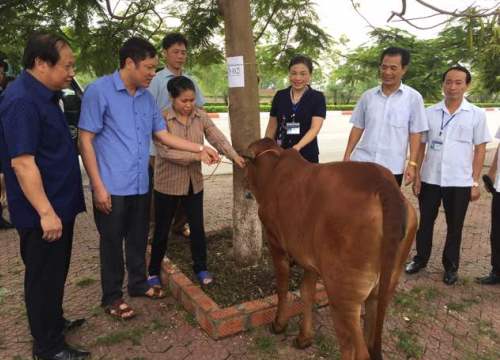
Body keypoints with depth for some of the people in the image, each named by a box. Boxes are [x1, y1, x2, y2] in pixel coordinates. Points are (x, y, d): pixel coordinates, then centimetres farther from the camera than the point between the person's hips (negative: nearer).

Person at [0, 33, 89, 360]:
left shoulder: (44, 95, 9)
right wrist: (46, 212, -24)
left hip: (59, 204, 9)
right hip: (41, 212, -9)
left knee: (56, 272, 22)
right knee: (43, 277, 6)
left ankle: (54, 322, 40)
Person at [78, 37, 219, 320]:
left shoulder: (147, 97, 9)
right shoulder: (99, 91, -11)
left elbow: (163, 135, 13)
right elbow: (86, 141, -12)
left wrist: (199, 149, 4)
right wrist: (98, 186, -16)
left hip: (140, 185, 6)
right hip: (111, 186, -6)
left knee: (139, 239, 19)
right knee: (112, 242, 8)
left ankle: (139, 283, 38)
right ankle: (112, 297, 26)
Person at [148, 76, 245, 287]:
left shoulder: (201, 117, -1)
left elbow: (218, 138, -10)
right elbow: (165, 151, -24)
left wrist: (235, 156, -27)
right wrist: (198, 155, -30)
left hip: (194, 182, 3)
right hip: (168, 183, -3)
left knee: (197, 227, 11)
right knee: (162, 230, 10)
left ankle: (201, 268, 28)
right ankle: (154, 271, 28)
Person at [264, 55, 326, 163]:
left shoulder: (317, 98, -4)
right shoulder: (280, 96, 5)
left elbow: (315, 128, -15)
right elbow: (272, 127, 11)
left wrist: (298, 146, -30)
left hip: (307, 155, -2)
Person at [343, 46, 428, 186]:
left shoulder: (413, 97, -2)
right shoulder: (368, 96, 5)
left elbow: (415, 133, -1)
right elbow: (358, 127, 10)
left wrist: (412, 164, -6)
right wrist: (347, 156, 6)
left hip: (392, 167, -2)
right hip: (362, 162, 2)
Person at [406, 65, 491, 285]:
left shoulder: (477, 115, -1)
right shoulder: (429, 113, 2)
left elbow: (480, 149, 1)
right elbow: (420, 146, 6)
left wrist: (475, 182, -3)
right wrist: (416, 175, 2)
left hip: (460, 182, -1)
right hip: (430, 179, 1)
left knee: (454, 227, 11)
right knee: (425, 222, 12)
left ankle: (451, 266, 27)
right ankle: (420, 258, 30)